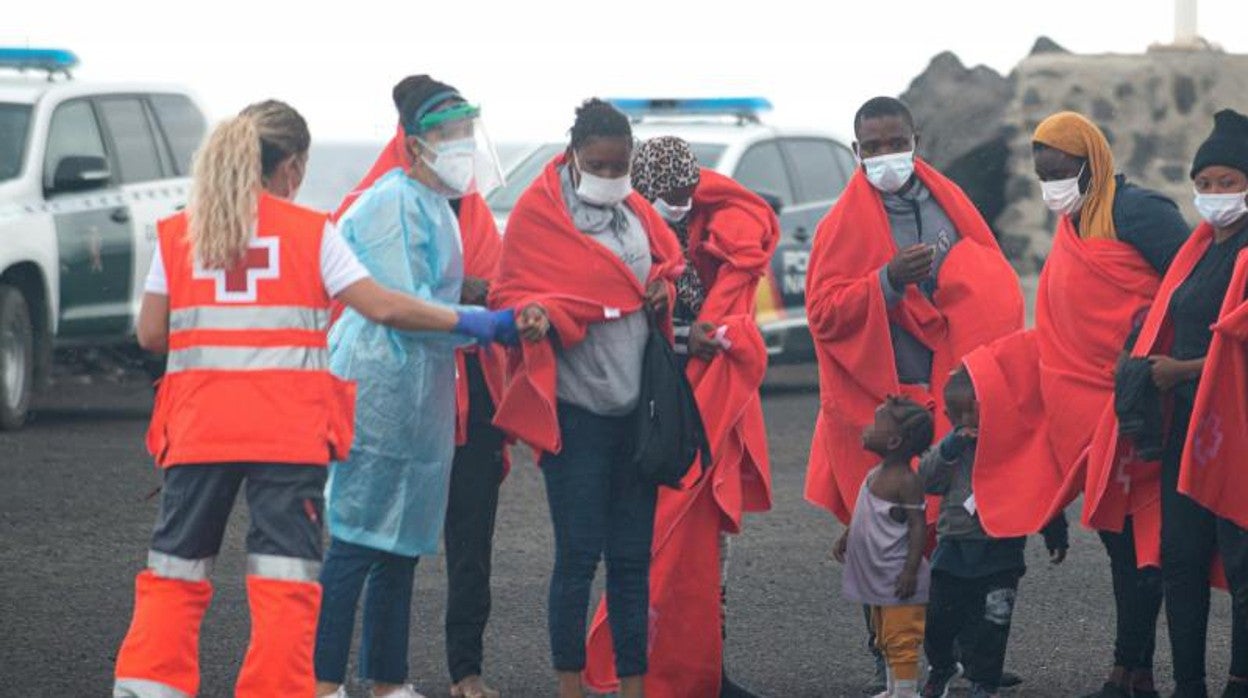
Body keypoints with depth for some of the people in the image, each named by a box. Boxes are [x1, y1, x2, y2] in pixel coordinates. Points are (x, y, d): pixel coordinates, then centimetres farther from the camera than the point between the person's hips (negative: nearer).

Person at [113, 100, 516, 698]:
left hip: (198, 425, 2)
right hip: (287, 431, -2)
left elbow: (150, 333, 4)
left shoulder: (177, 234, 7)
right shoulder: (311, 232, 0)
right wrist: (465, 322, 7)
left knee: (176, 567, 10)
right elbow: (382, 307, -4)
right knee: (284, 573, 1)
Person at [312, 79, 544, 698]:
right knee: (357, 543, -11)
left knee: (403, 546, 12)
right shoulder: (394, 203, -12)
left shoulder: (433, 205, 19)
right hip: (380, 387, -10)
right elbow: (403, 307, -19)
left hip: (420, 395, 10)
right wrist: (497, 327, -20)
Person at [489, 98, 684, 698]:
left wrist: (665, 291, 3)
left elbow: (671, 262, 26)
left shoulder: (636, 212, 14)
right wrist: (538, 315, -23)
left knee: (633, 557, 6)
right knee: (578, 554, -5)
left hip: (637, 402, 5)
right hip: (575, 407, -5)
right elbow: (511, 294, -2)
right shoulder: (539, 211, -2)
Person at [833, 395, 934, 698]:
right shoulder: (877, 474, 8)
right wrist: (845, 537, 16)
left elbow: (918, 526, -21)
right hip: (877, 579, 10)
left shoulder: (906, 481, -20)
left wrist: (910, 570, -24)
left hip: (897, 580, -10)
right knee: (884, 637, 20)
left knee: (901, 638, -6)